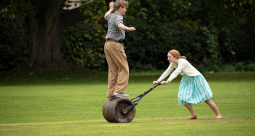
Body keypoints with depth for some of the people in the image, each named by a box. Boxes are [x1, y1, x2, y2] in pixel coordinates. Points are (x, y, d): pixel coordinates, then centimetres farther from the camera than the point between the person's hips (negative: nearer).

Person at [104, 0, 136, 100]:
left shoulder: (111, 16, 16)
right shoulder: (118, 17, -10)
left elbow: (106, 16, 43)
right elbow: (119, 25, -34)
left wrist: (111, 9, 60)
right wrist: (128, 28, -51)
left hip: (108, 44, 9)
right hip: (115, 44, -9)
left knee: (113, 70, 7)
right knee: (124, 68, -6)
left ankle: (111, 94, 3)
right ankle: (119, 90, -15)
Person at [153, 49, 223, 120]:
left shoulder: (183, 62, -30)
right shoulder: (173, 63, -5)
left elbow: (175, 73, -40)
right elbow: (166, 72, 0)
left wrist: (167, 81, -51)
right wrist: (158, 81, -9)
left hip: (196, 79, -8)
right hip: (187, 80, 8)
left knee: (206, 99, -3)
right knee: (182, 97, -5)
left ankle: (218, 115, 8)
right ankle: (193, 115, 9)